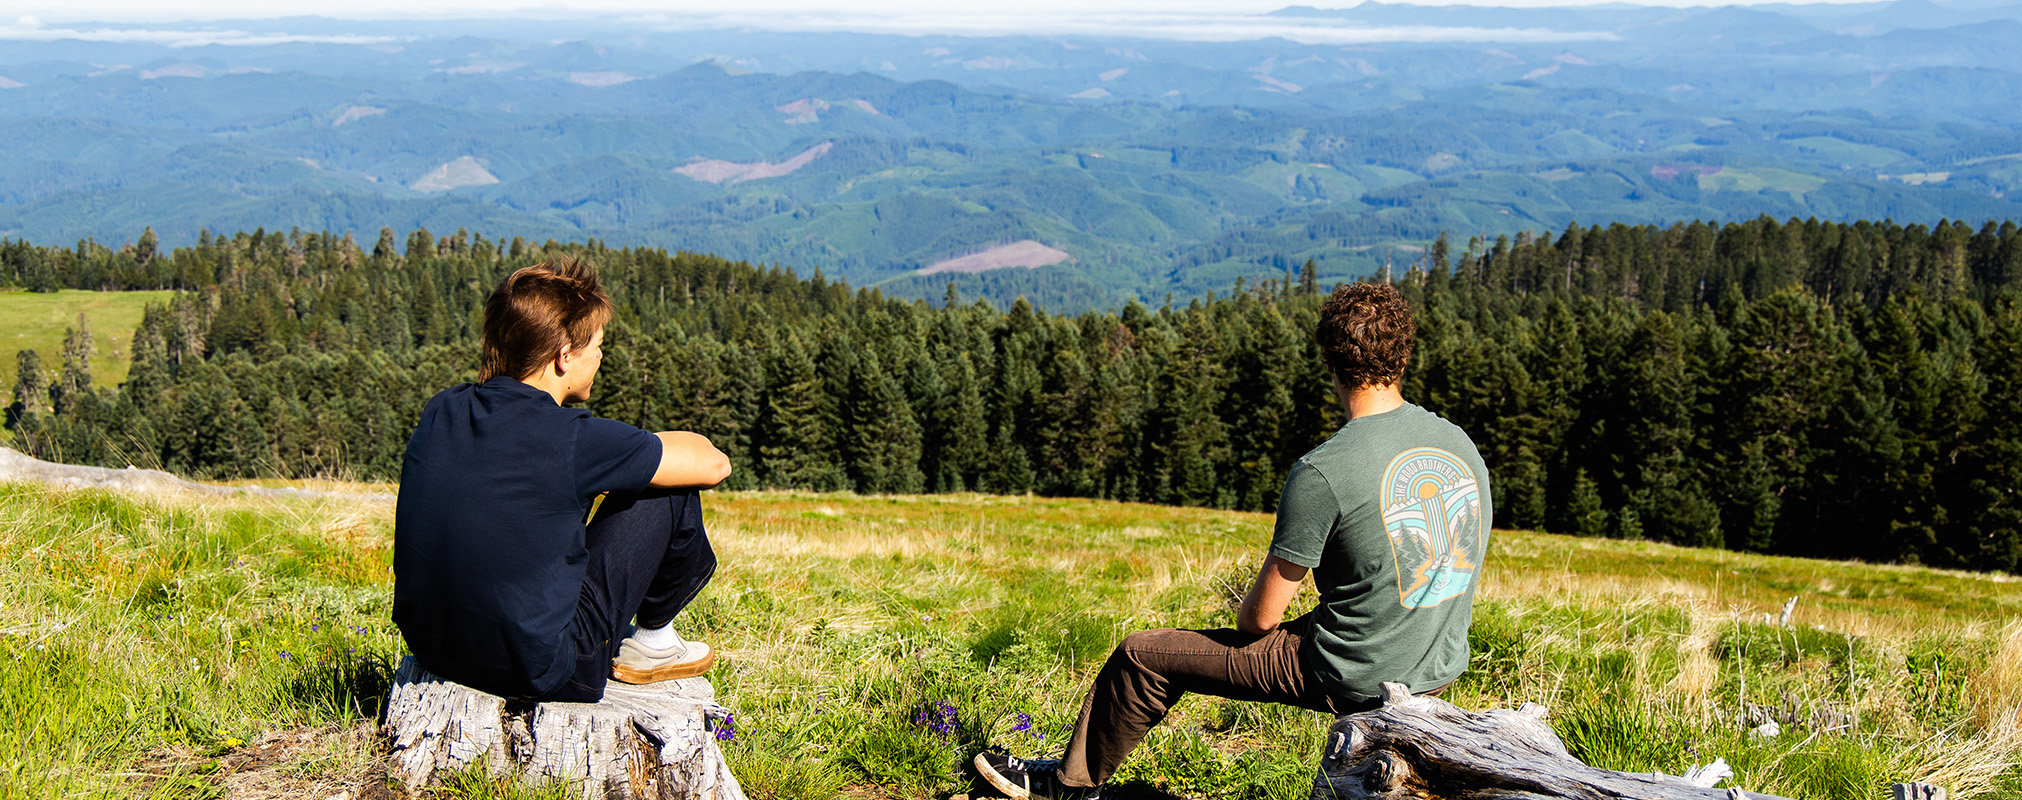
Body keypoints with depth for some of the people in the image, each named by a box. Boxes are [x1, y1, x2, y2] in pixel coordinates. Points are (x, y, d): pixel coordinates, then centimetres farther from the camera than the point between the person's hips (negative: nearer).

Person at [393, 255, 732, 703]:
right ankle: (652, 642, 22)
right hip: (542, 674, -7)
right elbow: (714, 465, -6)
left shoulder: (440, 412, 0)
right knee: (669, 491, 1)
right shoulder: (572, 440, -20)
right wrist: (650, 446, 14)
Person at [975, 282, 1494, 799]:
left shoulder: (1320, 474, -22)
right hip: (1441, 669, 7)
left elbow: (1262, 616, -14)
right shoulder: (1460, 442, 0)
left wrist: (1245, 618, 11)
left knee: (1143, 655, 9)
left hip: (1355, 680, -6)